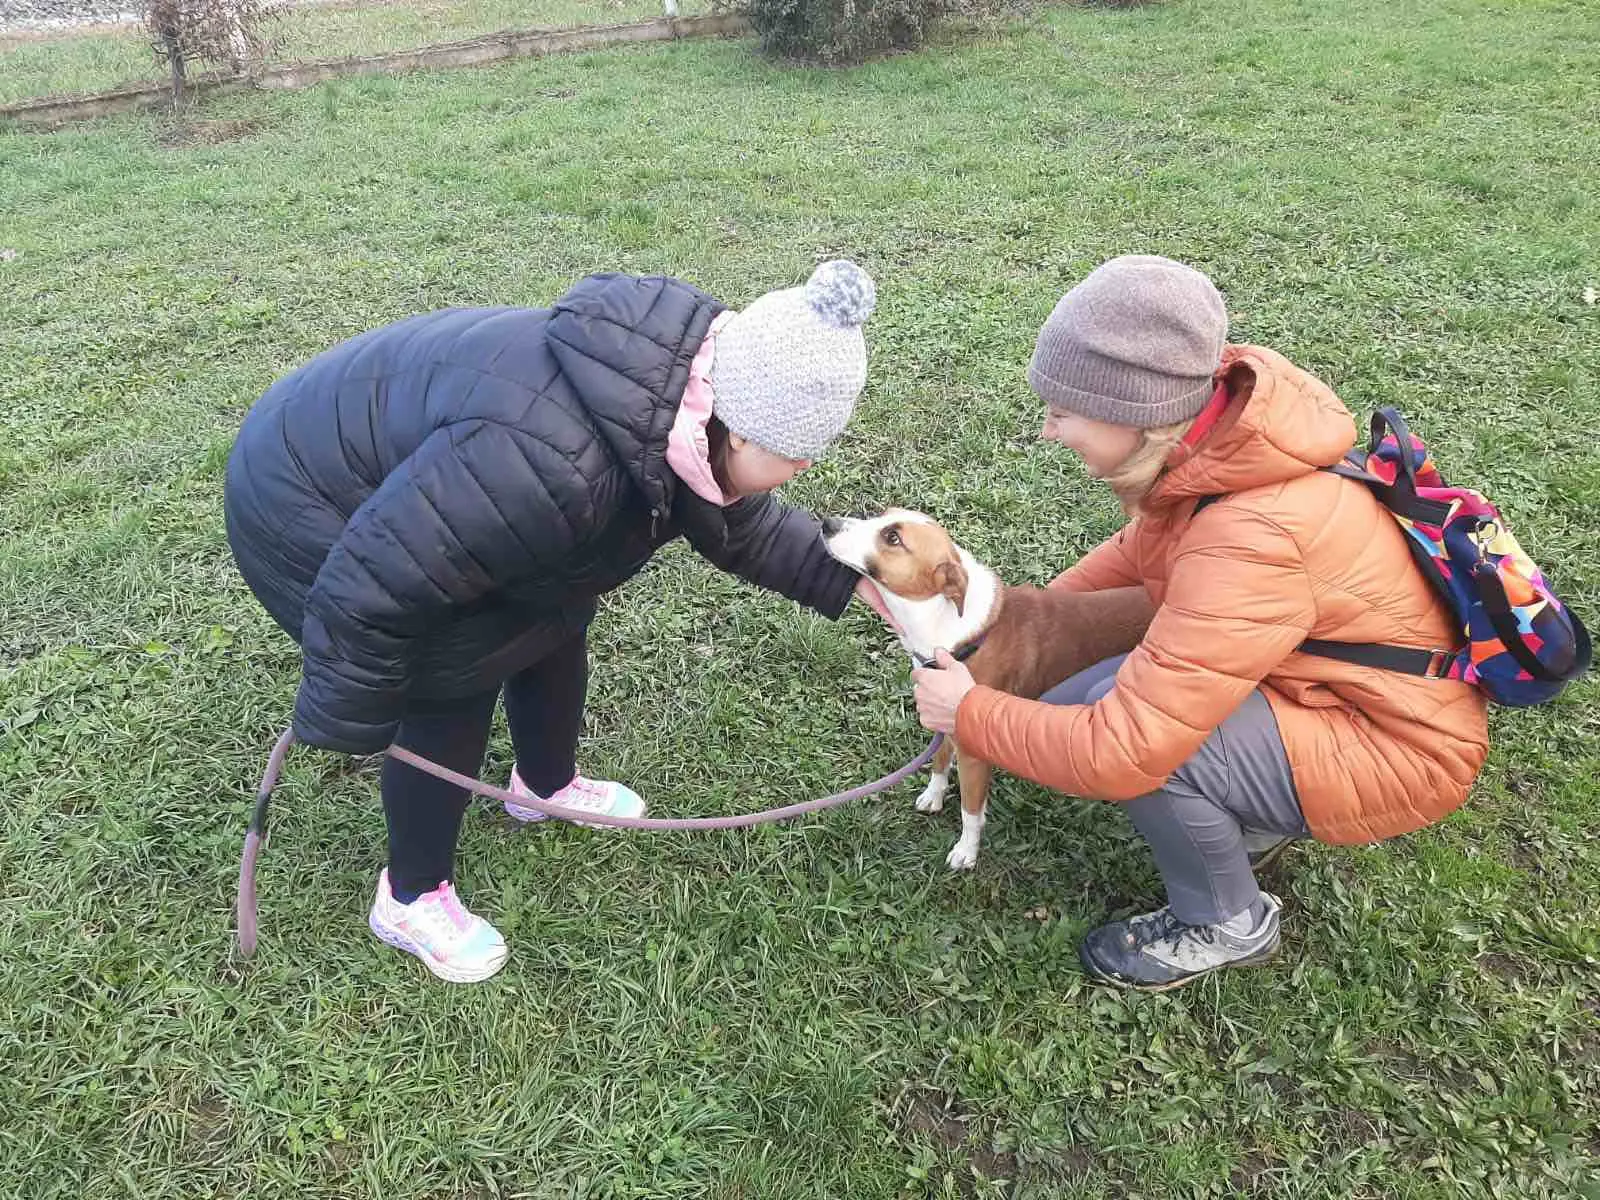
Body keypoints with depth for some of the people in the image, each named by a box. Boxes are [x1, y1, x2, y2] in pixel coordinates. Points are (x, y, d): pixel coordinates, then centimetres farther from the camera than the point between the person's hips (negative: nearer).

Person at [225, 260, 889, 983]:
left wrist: (844, 579, 0)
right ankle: (409, 900, 18)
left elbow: (738, 521, 6)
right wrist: (342, 726, -20)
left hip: (411, 478, 9)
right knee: (454, 692, -6)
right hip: (313, 513, -8)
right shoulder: (550, 461, -43)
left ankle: (547, 783, 40)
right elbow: (371, 586, -35)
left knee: (559, 620, 12)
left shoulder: (689, 392, -14)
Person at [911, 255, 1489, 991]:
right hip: (1343, 680, 8)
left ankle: (1226, 926, -1)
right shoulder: (1216, 425, -12)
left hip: (1392, 753, -7)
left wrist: (971, 714, -19)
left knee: (1120, 721, -28)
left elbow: (1120, 753, -35)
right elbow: (1140, 548, 9)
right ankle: (1252, 817, 15)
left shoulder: (1253, 542, -37)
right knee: (1070, 711, -6)